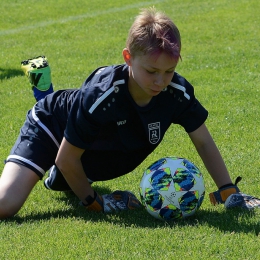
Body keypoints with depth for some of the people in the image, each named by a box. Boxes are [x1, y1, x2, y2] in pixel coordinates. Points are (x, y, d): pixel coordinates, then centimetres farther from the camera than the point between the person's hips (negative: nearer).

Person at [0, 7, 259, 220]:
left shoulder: (178, 92, -28)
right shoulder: (101, 96, -42)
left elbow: (203, 142, -11)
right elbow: (66, 158, -29)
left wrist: (229, 192, -16)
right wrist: (95, 203, -20)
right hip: (52, 127, -6)